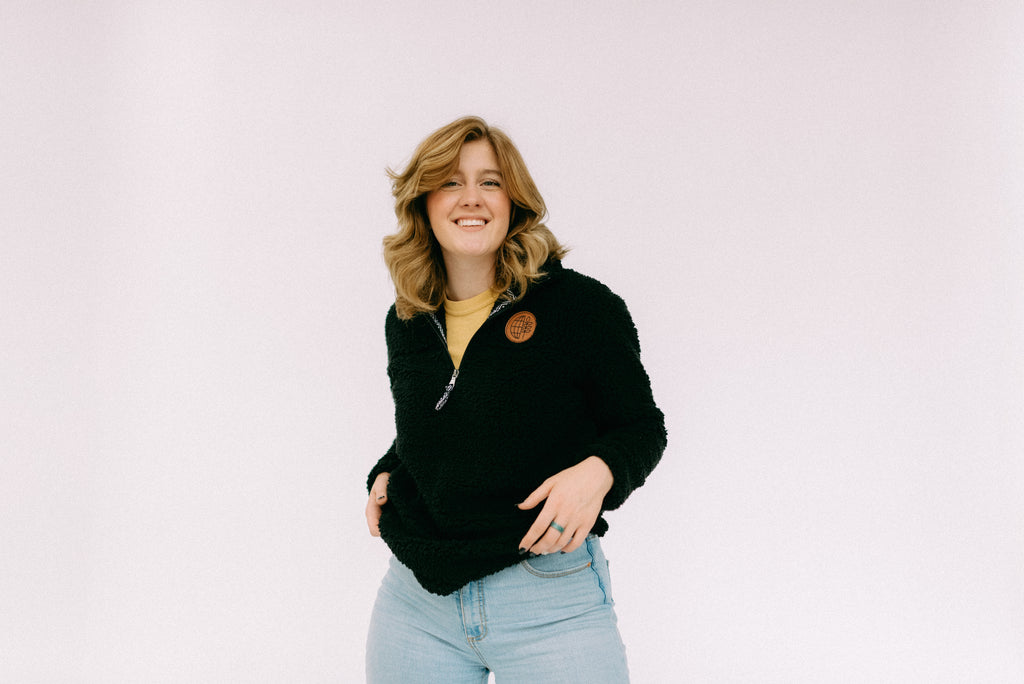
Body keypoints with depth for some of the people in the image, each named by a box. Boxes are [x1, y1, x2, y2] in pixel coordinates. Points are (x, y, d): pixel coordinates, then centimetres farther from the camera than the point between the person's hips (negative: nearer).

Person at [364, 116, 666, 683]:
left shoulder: (582, 306, -8)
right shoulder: (406, 323, 7)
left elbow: (642, 427, -1)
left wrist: (597, 471, -20)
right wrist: (385, 475, 5)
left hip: (549, 601, -4)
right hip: (416, 598, 5)